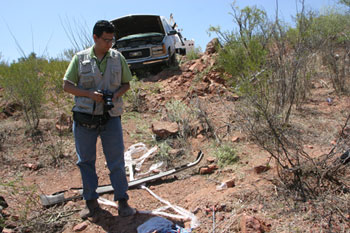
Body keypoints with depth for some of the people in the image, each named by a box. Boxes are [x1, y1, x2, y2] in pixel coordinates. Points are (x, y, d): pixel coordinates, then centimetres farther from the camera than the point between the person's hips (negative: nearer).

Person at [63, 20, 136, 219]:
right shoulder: (80, 58, 1)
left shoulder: (118, 58, 5)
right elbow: (67, 85, 1)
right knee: (86, 161, 9)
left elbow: (126, 84, 11)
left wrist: (116, 94, -11)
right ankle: (91, 201, 25)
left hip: (111, 117, 0)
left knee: (117, 161, 1)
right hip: (84, 117, 0)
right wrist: (90, 94, -14)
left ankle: (122, 202, 14)